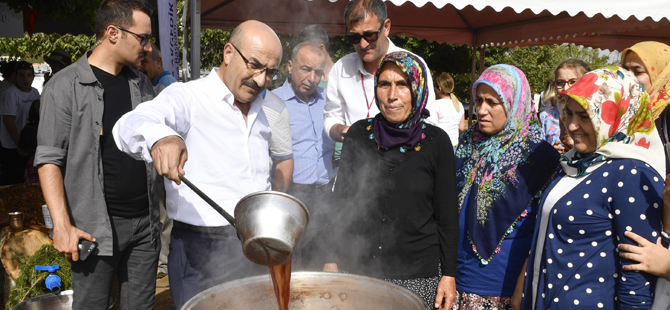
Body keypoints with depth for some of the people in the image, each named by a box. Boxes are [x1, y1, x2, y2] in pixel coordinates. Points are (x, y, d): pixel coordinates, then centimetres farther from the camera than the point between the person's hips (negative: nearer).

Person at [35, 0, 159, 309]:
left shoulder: (142, 84, 10)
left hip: (145, 222, 5)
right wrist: (62, 225, -15)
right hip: (96, 228, -5)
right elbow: (49, 160, -9)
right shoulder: (66, 86, -7)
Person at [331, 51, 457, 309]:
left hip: (418, 275, -1)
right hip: (359, 268, 2)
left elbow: (447, 215, 0)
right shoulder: (359, 134, 0)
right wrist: (333, 259, 4)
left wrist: (449, 274, -1)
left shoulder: (436, 141, -4)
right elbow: (342, 202, 5)